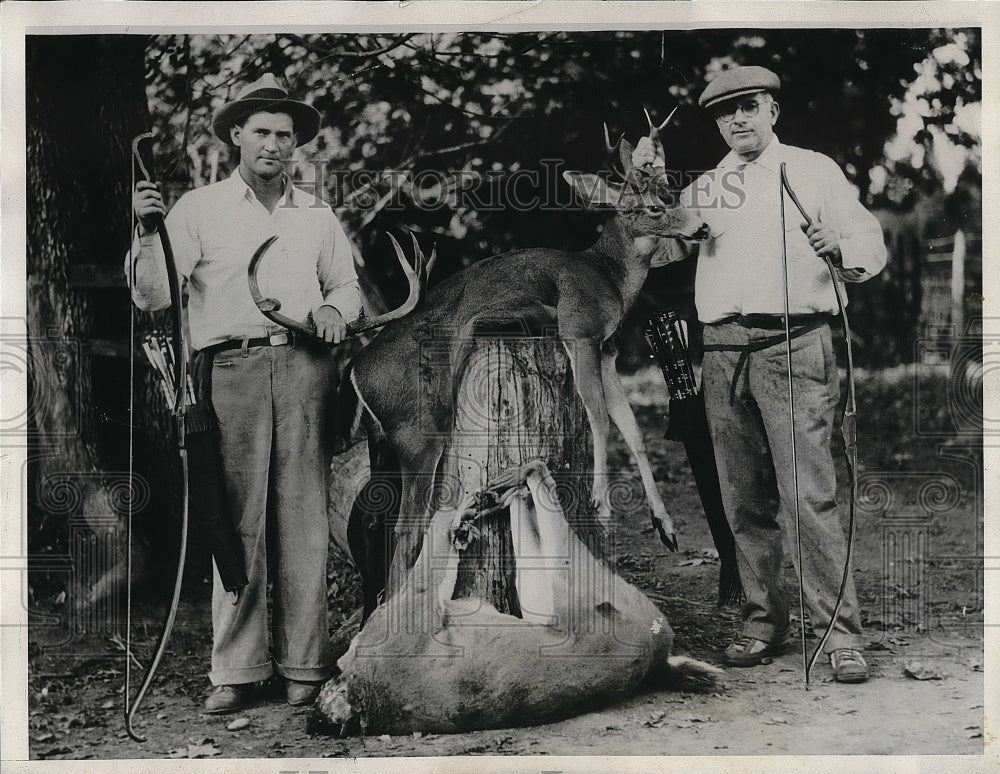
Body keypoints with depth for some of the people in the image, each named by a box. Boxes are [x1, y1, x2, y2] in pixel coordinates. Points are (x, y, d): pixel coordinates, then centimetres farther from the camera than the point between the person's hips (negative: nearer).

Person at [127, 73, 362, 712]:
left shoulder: (317, 214, 20)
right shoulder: (199, 208, 11)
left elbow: (347, 284, 27)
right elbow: (152, 296, 4)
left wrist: (333, 309, 5)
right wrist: (148, 232, -11)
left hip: (305, 367, 2)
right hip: (231, 366, -2)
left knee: (304, 517, -1)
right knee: (237, 518, -5)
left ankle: (304, 666, 4)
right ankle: (237, 671, 1)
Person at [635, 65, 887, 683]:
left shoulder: (814, 170, 9)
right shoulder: (705, 187, 20)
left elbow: (872, 242, 4)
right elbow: (660, 251, 18)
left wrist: (838, 248, -18)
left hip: (793, 347, -4)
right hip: (724, 353, 4)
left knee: (809, 496, -11)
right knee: (746, 500, 7)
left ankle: (841, 632, -6)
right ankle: (764, 624, 18)